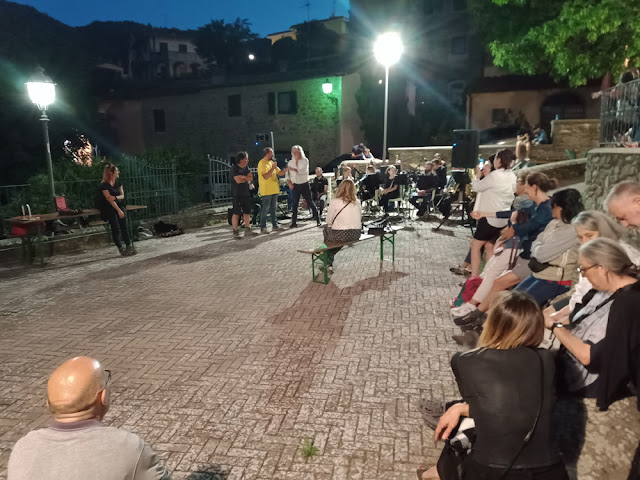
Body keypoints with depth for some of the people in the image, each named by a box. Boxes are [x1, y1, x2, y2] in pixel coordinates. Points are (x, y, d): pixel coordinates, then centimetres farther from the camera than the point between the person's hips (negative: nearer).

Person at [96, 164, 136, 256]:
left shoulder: (118, 182, 9)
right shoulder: (104, 185, -11)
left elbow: (122, 196, 6)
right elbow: (110, 200, -17)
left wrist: (115, 197, -17)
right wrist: (119, 211, -24)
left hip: (118, 205, 5)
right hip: (108, 207, -5)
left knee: (124, 225, -13)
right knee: (116, 228, -17)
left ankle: (129, 246, -15)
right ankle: (121, 248, -14)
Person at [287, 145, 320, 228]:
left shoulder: (305, 160, -3)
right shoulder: (290, 162, 8)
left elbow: (303, 171, -19)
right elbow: (287, 174, 9)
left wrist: (293, 169, -22)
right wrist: (289, 183, -5)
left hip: (305, 184, -3)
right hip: (295, 185, 3)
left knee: (310, 202, 0)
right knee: (294, 204, 1)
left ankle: (318, 219, 11)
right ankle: (294, 222, 6)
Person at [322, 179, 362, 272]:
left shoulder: (334, 202, -8)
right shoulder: (357, 202, 4)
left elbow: (328, 221, -4)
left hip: (341, 235, -4)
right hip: (356, 235, 5)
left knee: (326, 231, 26)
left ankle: (329, 263, 32)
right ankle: (329, 258, 36)